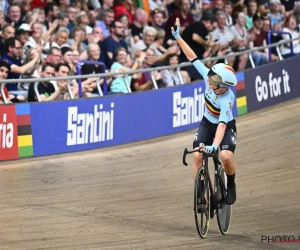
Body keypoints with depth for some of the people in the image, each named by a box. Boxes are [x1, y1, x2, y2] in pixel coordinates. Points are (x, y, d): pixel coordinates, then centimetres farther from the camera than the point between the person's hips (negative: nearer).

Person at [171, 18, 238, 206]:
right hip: (207, 123, 5)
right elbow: (193, 58, -16)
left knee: (226, 156, -28)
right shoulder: (209, 77, -23)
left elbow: (222, 125, -43)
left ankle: (231, 185, 2)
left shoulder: (227, 99, -35)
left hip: (226, 127, -5)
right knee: (197, 156, -14)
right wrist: (178, 37, -17)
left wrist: (215, 145, -57)